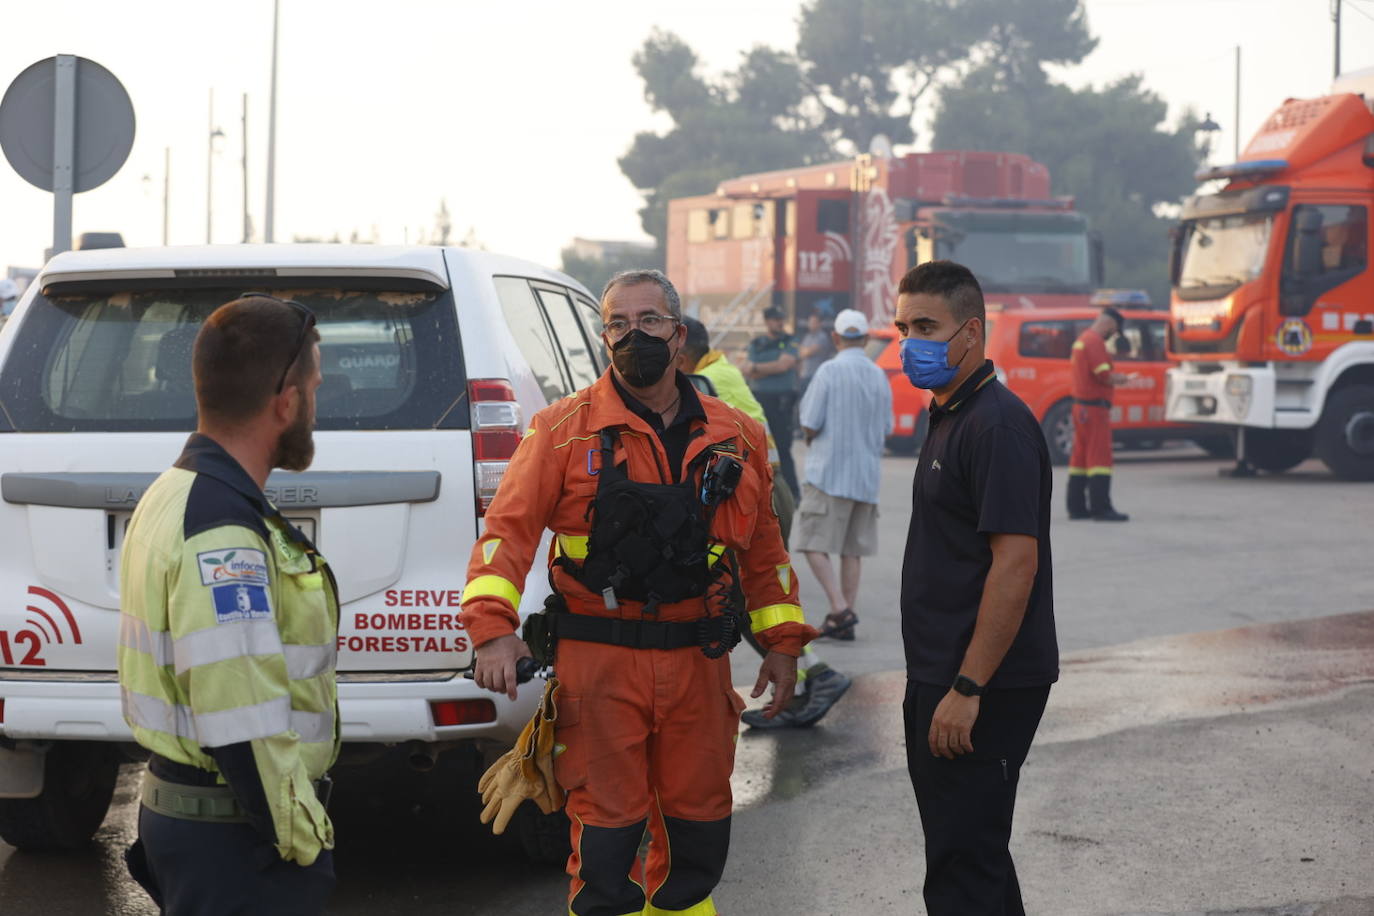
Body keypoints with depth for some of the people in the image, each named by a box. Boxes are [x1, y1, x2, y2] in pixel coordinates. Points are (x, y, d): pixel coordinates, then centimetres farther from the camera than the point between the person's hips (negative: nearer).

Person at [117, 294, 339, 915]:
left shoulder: (174, 495, 13)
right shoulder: (223, 533, -21)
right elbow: (241, 720, -26)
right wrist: (297, 834, -17)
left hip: (178, 809, 10)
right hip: (234, 840, -10)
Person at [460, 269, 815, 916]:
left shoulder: (735, 437, 10)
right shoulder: (564, 428, -1)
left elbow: (763, 547, 18)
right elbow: (511, 525, -7)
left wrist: (782, 642, 14)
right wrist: (493, 626, -19)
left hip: (697, 662, 3)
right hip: (598, 661, -3)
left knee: (698, 827, 11)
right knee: (605, 827, 1)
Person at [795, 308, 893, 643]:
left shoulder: (829, 372, -10)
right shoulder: (880, 377, 7)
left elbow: (810, 427, -11)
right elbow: (886, 430, 14)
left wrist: (811, 438, 10)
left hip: (829, 473, -6)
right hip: (866, 476, 6)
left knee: (814, 545, -3)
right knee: (852, 550, 10)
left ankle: (840, 609, -16)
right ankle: (845, 621, 10)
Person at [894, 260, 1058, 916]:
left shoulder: (997, 425, -17)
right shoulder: (948, 418, 15)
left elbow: (1016, 564, -23)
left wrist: (967, 690, -24)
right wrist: (935, 684, 19)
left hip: (982, 689, -10)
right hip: (938, 679, 10)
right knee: (962, 852, 17)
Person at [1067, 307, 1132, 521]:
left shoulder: (1081, 340, 16)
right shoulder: (1095, 342, -15)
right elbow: (1105, 376, -21)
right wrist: (1126, 379, -4)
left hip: (1080, 405, 10)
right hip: (1095, 407, -10)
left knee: (1081, 456, 11)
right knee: (1100, 457, -11)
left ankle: (1076, 507, 14)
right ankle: (1101, 508, -14)